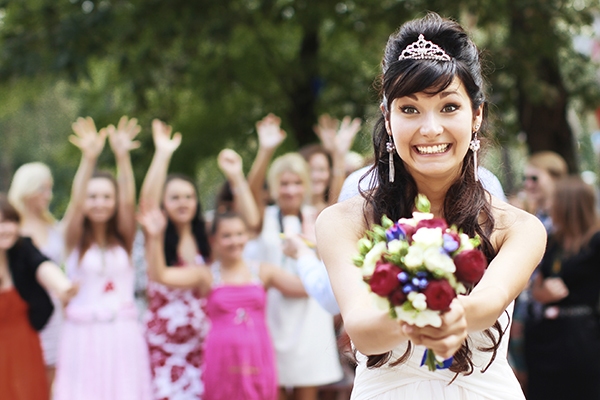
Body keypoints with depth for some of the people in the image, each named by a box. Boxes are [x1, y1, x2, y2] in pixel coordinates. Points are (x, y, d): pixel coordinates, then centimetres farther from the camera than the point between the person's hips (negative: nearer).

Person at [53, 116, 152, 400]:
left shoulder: (123, 240, 7)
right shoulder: (75, 240, 3)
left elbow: (128, 202, -10)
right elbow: (75, 202, -14)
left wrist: (123, 157, -26)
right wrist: (89, 159, -31)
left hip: (123, 336, 2)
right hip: (83, 336, -2)